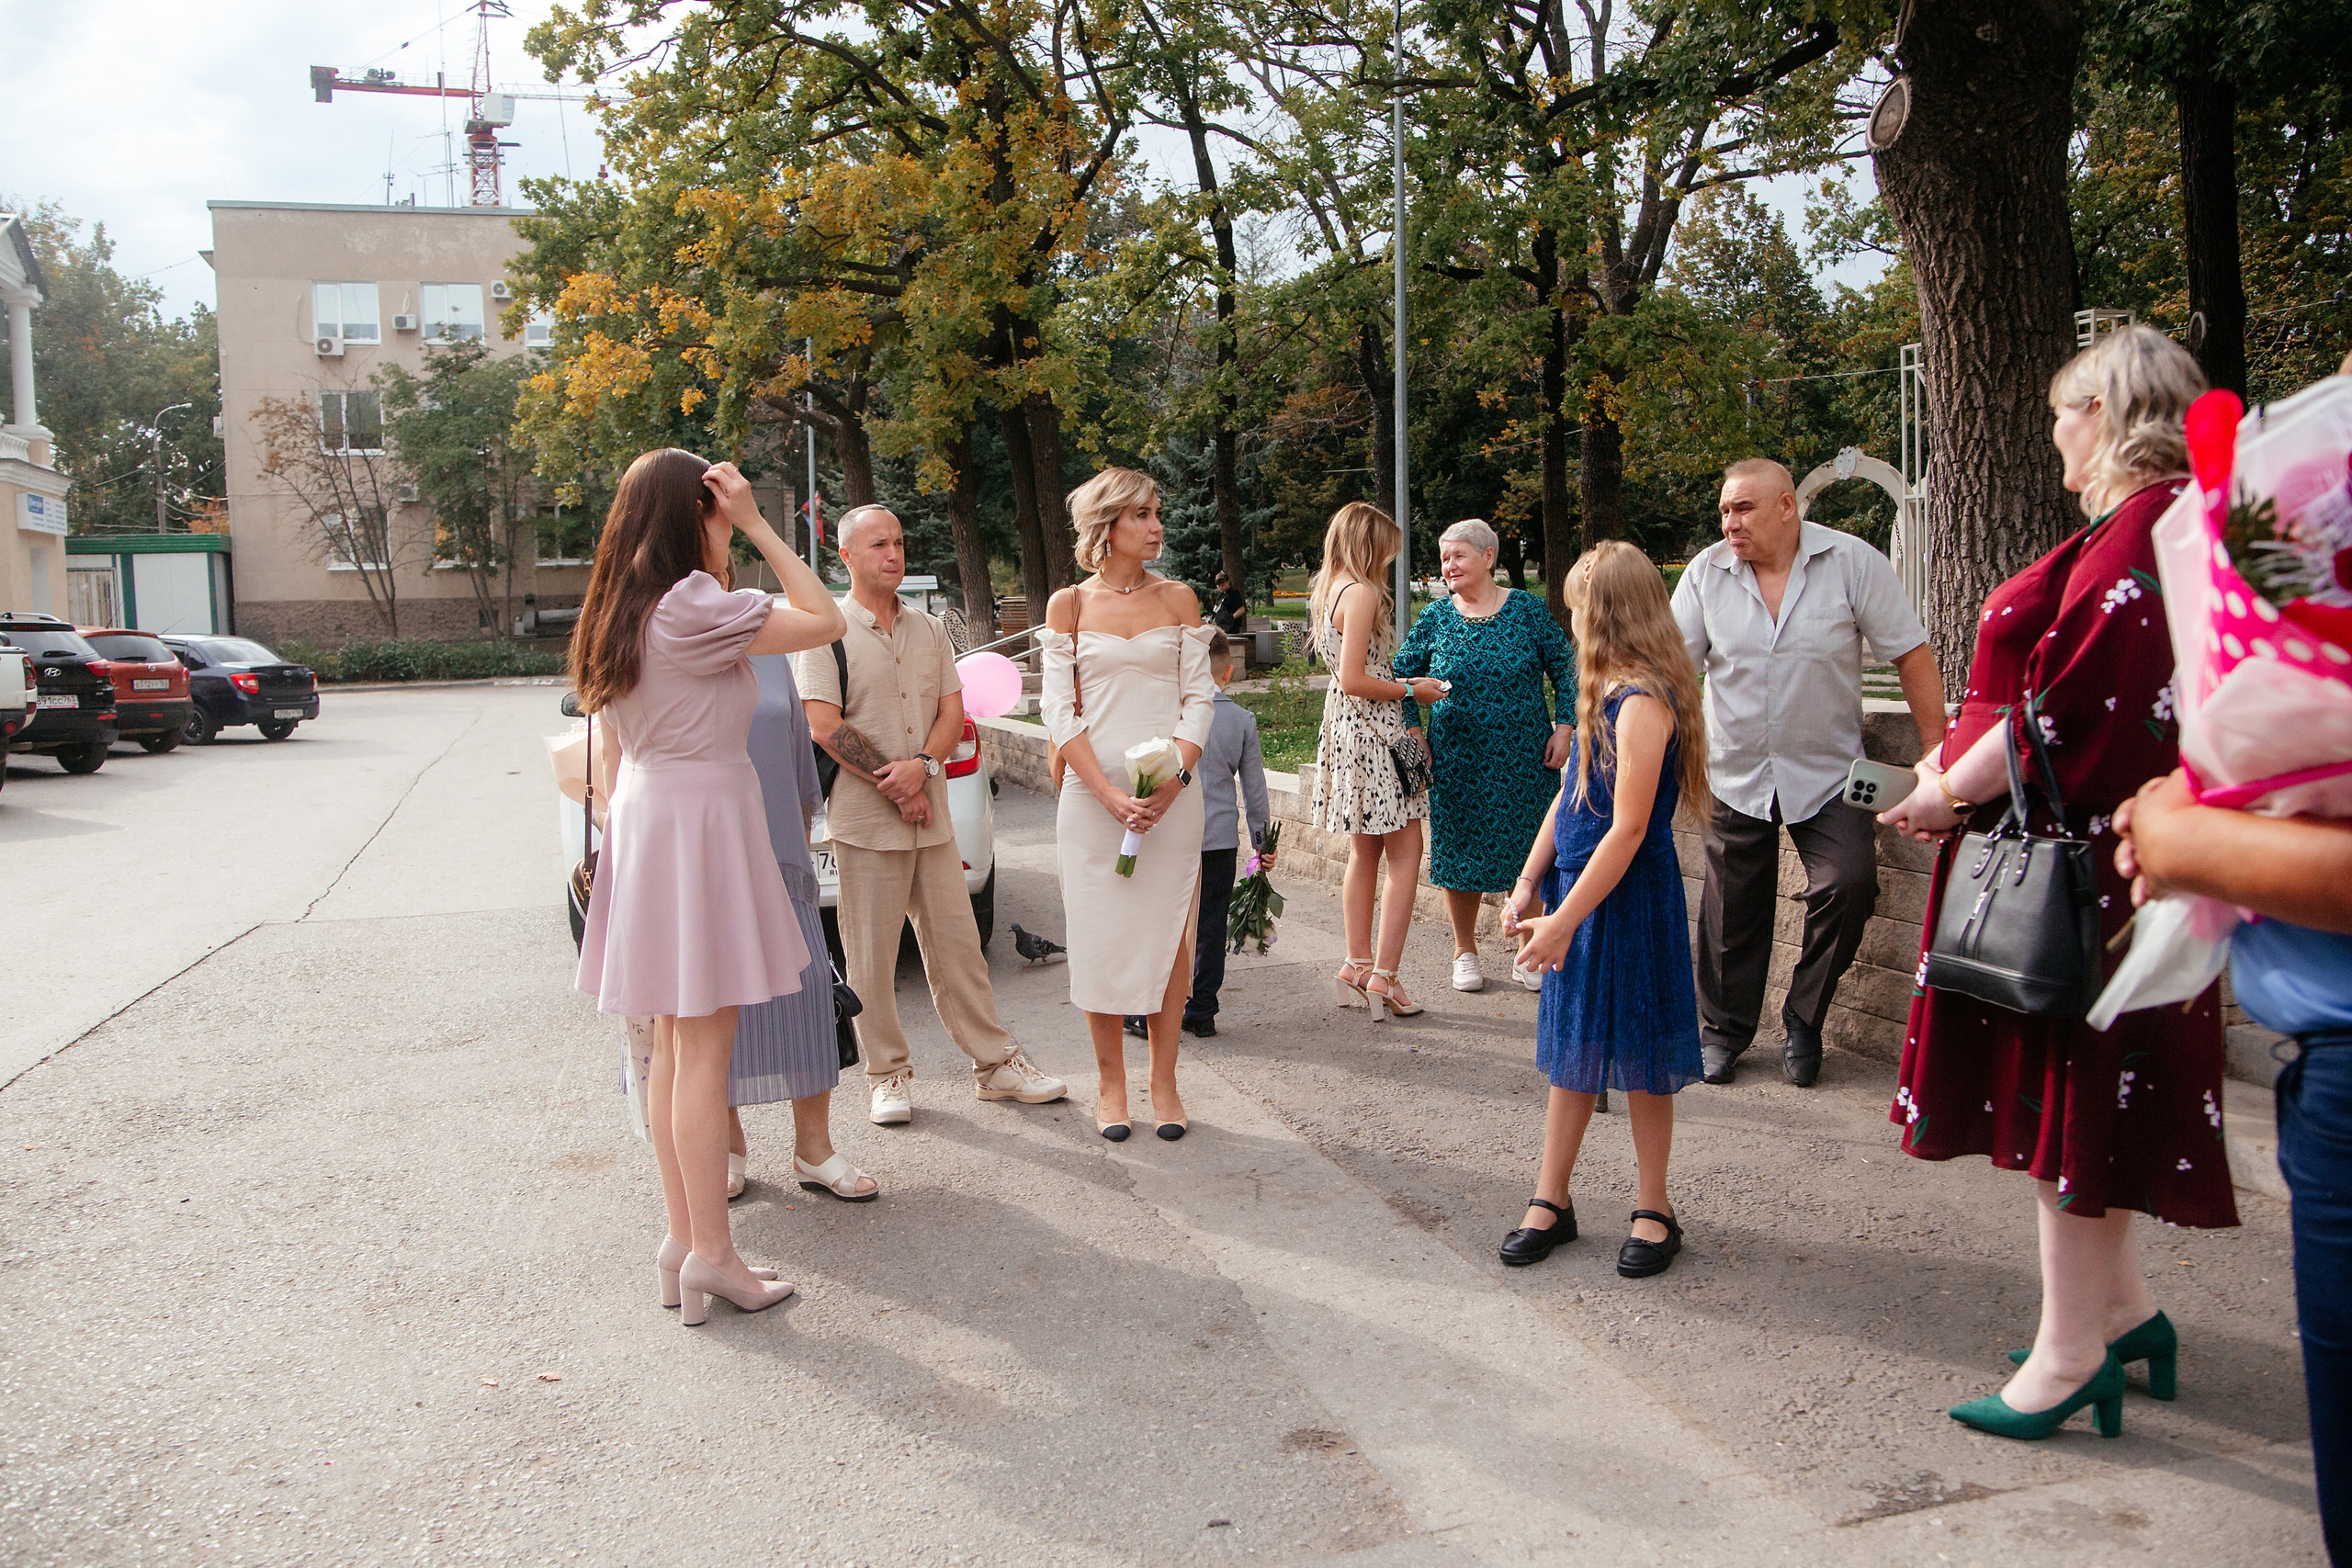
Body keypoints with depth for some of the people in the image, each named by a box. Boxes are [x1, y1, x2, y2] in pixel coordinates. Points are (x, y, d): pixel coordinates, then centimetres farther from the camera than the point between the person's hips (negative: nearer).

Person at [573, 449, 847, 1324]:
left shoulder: (616, 616, 12)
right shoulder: (690, 606, -15)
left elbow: (611, 755, 16)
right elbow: (824, 622, -14)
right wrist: (757, 526, -9)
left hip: (642, 817, 9)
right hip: (700, 820, -9)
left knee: (672, 1044, 13)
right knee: (705, 1048, -4)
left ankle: (682, 1236, 21)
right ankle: (710, 1253, 3)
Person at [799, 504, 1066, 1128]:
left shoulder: (928, 630, 14)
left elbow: (952, 712, 9)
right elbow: (824, 726, -10)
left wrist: (920, 766, -10)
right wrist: (892, 781, -12)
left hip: (931, 814, 5)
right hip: (863, 819, -4)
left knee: (958, 945, 9)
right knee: (870, 958, 1)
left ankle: (995, 1063, 16)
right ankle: (888, 1075, 14)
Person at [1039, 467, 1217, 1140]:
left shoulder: (1177, 599, 7)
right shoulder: (1069, 605, 3)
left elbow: (1199, 697, 4)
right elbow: (1060, 711, -1)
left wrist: (1174, 778, -12)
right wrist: (1109, 793, -13)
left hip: (1172, 792, 1)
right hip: (1093, 792, -1)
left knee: (1170, 934, 2)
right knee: (1102, 938, 2)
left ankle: (1163, 1082, 15)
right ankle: (1110, 1081, 16)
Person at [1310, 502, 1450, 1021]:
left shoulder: (1328, 590, 13)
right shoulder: (1362, 593, -15)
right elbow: (1354, 680, -21)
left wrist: (1402, 684, 19)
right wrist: (1411, 691, -8)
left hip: (1345, 725, 10)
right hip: (1373, 730, -10)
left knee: (1365, 852, 16)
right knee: (1405, 852, -4)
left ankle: (1358, 966, 21)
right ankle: (1383, 975, -6)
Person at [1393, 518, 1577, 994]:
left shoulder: (1528, 610, -3)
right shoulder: (1434, 618, 0)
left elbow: (1564, 668, 3)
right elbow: (1402, 676, 7)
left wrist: (1564, 726, -5)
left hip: (1525, 757, -1)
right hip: (1457, 759, 1)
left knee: (1527, 853, 5)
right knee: (1459, 852, 7)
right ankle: (1465, 952, 25)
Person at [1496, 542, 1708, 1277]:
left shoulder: (1642, 702, -20)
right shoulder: (1608, 693, 9)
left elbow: (1628, 830, -22)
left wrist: (1564, 921, -20)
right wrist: (1529, 883, 6)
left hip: (1628, 900, -9)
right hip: (1579, 888, 9)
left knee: (1639, 1059, 6)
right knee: (1574, 1049, 15)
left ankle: (1653, 1209, 22)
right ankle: (1551, 1199, 25)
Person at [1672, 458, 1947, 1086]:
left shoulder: (1853, 562, -9)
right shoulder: (1706, 571, -4)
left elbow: (1913, 657, -5)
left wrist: (1936, 755, -8)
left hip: (1827, 776, -1)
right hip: (1737, 776, 2)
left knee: (1850, 884, -16)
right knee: (1732, 910, 7)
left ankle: (1802, 1019, 6)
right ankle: (1723, 1028, 27)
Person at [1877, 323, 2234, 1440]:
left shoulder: (2140, 531, -17)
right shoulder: (2161, 523, 16)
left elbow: (2068, 705, -23)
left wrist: (1952, 790, -11)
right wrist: (1965, 765, 10)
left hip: (2082, 856, -10)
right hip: (2079, 842, 10)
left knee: (2067, 1095, -1)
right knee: (2072, 1092, 17)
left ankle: (2072, 1353, 11)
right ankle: (2122, 1308, 30)